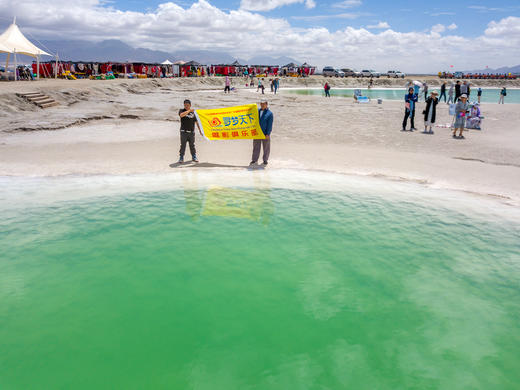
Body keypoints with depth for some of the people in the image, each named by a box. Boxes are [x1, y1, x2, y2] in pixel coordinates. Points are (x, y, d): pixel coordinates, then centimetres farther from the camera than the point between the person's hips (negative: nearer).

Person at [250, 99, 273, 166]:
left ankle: (265, 160, 16)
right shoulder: (257, 111, 9)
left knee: (266, 147, 5)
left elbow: (270, 125, -8)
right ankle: (254, 160, 15)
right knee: (256, 147, 7)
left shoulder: (269, 113, -4)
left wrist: (268, 134, -13)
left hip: (265, 134, -4)